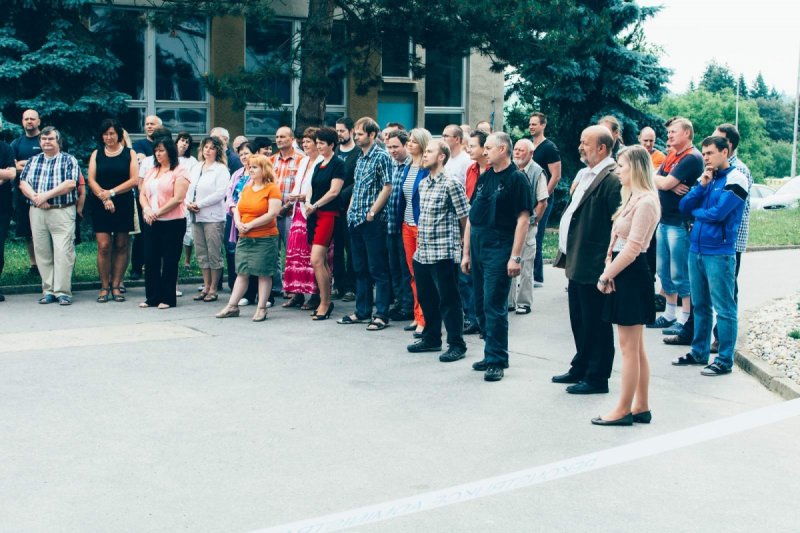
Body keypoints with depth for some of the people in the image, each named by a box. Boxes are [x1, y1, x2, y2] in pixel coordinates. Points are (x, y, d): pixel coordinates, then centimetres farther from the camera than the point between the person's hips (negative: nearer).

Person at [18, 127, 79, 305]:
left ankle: (62, 291, -7)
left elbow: (70, 183, -10)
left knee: (63, 252, -10)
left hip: (62, 212, -4)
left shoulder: (69, 160, 5)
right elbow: (23, 183, 7)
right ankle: (48, 290, 10)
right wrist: (35, 197, -12)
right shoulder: (33, 161, 17)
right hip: (37, 212, 4)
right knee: (42, 252, 4)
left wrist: (47, 195, -14)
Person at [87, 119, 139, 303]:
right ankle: (104, 287, 0)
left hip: (123, 204, 0)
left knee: (121, 246, 1)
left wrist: (112, 192, -11)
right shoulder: (97, 154, 12)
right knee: (103, 245, -7)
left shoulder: (129, 154, 6)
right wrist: (104, 198, -12)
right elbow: (91, 180, 3)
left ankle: (116, 286, 8)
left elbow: (134, 180, -4)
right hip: (100, 205, 1)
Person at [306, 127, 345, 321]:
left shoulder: (337, 164, -6)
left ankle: (325, 303, -5)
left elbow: (334, 191, -12)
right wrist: (307, 202, -2)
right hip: (315, 215, 8)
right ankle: (326, 302, 14)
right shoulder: (318, 165, 18)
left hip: (328, 215, -8)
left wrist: (315, 206, -9)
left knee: (316, 260, -13)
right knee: (323, 262, 9)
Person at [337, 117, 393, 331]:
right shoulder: (360, 158, 16)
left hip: (373, 221, -8)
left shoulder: (381, 156, -8)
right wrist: (351, 209, 12)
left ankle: (382, 315, 1)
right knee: (360, 268, 13)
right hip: (356, 220, 8)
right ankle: (362, 312, 21)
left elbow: (387, 187, -14)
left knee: (378, 269, -4)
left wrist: (372, 212, -16)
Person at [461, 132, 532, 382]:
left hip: (499, 250, -7)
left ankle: (496, 361, 0)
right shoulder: (484, 178, 15)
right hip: (478, 249, 8)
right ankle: (493, 354, 23)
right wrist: (466, 252, 13)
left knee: (494, 306, -7)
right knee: (480, 306, 11)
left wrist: (515, 257, -18)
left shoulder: (516, 179, -7)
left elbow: (523, 219, -12)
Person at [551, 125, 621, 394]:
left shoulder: (612, 179, -17)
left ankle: (597, 377, 13)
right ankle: (581, 368, 33)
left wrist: (609, 265, -20)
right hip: (577, 263, 10)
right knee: (579, 320, 19)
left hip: (593, 266, -10)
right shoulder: (585, 174, 14)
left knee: (595, 323, 2)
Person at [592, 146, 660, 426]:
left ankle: (623, 410, 6)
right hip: (624, 275, 10)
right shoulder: (633, 198, 15)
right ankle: (641, 407, 21)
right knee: (636, 348, 14)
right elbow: (618, 239, 12)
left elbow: (631, 249, -20)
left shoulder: (645, 202, -17)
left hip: (632, 276, -10)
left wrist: (605, 276, -14)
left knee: (629, 349, -2)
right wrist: (608, 266, -3)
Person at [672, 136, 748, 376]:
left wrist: (696, 212, 0)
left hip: (719, 253, -7)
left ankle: (725, 360, 5)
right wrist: (701, 186, -5)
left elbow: (718, 213, -18)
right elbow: (684, 207, 7)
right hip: (696, 249, 7)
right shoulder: (706, 177, 13)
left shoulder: (735, 179, -9)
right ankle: (699, 352, 25)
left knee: (724, 309, -1)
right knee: (700, 306, 15)